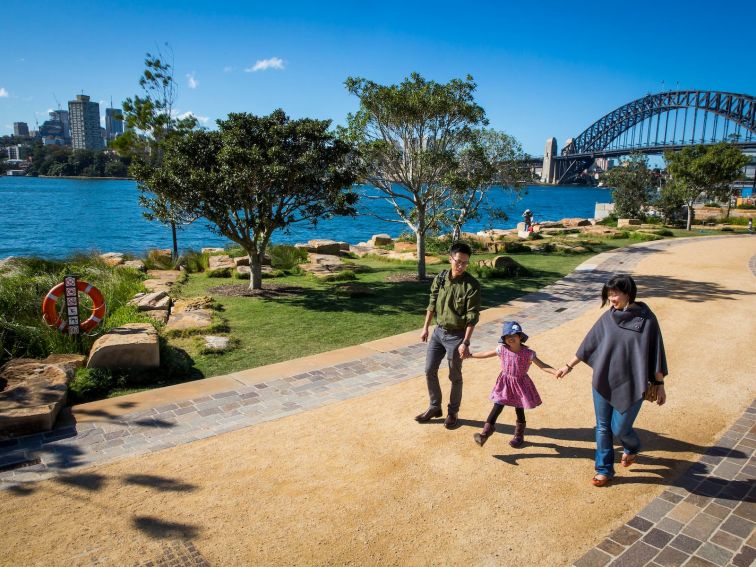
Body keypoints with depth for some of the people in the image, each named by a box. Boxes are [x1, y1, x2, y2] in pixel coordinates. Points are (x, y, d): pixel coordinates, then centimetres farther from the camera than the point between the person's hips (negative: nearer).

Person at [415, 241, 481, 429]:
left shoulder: (472, 285, -16)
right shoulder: (440, 278, -1)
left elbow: (472, 317, -16)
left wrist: (465, 342, -19)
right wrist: (425, 328, 9)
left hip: (456, 336, -5)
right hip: (438, 332, 5)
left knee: (455, 376, 8)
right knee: (429, 371, 10)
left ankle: (452, 412, 27)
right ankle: (435, 407, 29)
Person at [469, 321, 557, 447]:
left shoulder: (527, 353, -17)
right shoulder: (502, 350, -9)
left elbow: (541, 365, -19)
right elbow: (486, 354, 3)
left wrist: (555, 372, -35)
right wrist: (470, 355, 7)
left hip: (520, 383, -1)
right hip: (505, 382, 1)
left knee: (519, 410, 11)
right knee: (498, 406, -3)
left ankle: (519, 435, 32)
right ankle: (486, 432, 3)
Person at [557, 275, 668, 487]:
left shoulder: (647, 319, -9)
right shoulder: (607, 318, -1)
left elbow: (655, 353, -5)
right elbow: (588, 344, 8)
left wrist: (659, 384, -3)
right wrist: (569, 365, 12)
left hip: (631, 385, -3)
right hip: (603, 382, 3)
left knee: (620, 428, 4)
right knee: (603, 428, 10)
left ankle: (632, 447, 40)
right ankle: (604, 470, 27)